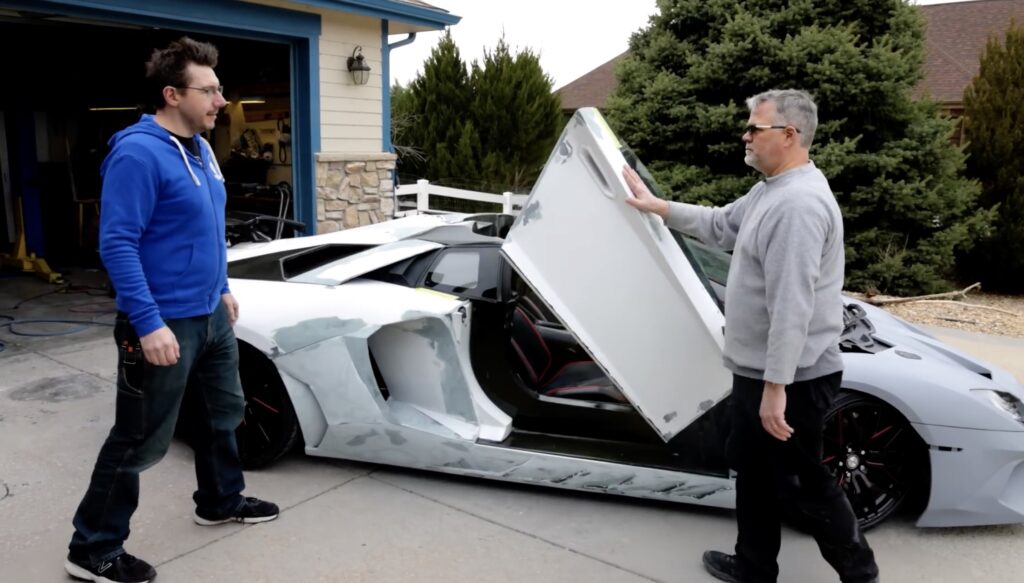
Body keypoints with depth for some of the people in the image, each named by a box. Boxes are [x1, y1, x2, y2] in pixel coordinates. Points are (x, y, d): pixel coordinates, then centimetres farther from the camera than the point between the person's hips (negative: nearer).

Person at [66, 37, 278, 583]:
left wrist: (221, 289, 22)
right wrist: (148, 323, -27)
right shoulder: (139, 153, -20)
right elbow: (117, 244, -23)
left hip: (210, 314, 9)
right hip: (165, 324, -9)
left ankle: (221, 501, 42)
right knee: (140, 440, 2)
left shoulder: (200, 147, 9)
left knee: (222, 413, 22)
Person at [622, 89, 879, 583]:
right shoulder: (771, 190, 9)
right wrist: (657, 206, 18)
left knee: (802, 479, 7)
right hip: (757, 370, 10)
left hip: (791, 378, -10)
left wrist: (776, 386, -28)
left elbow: (792, 305, -29)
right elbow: (720, 226, 22)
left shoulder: (799, 202, -25)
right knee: (751, 467, 20)